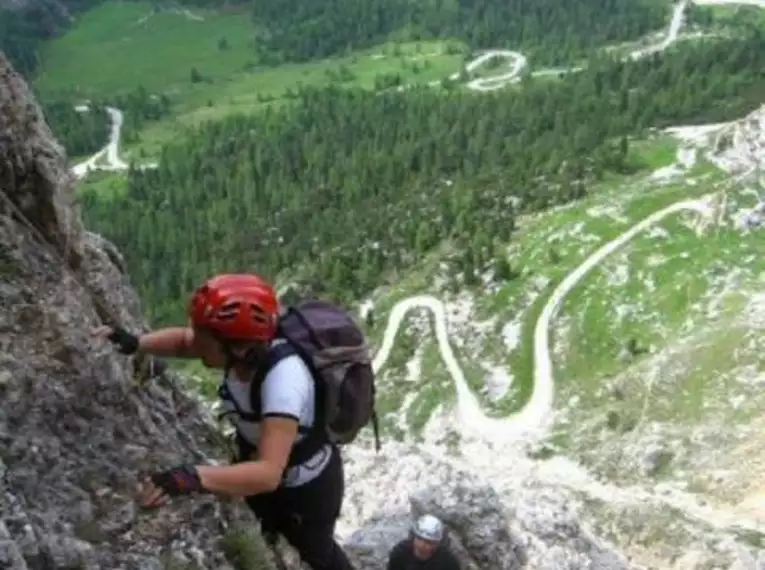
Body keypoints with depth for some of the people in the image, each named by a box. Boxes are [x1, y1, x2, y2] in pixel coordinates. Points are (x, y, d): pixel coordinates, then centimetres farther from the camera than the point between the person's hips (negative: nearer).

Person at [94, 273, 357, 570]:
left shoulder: (284, 378, -44)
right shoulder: (246, 348, -24)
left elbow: (268, 473, -50)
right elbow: (183, 341, -5)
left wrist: (193, 477, -61)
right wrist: (136, 343, -22)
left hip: (308, 485, -6)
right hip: (259, 464, 6)